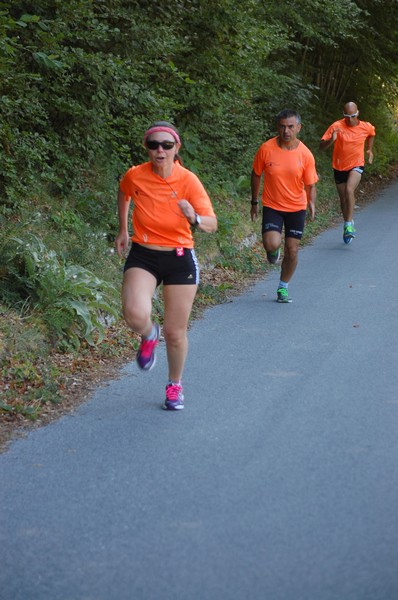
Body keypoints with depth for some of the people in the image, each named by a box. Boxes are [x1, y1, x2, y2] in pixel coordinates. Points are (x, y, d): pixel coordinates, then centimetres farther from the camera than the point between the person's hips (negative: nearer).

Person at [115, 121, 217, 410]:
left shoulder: (188, 180, -15)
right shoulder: (135, 176, -10)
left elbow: (212, 224, -21)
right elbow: (124, 194, 16)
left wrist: (195, 219, -42)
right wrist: (123, 230, 19)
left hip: (180, 259, -1)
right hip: (143, 256, 1)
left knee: (176, 332, 6)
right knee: (136, 315, -26)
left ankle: (175, 385, 33)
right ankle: (150, 335, 12)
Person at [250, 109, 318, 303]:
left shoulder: (305, 155, -11)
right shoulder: (266, 149, -12)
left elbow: (310, 185, -4)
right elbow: (256, 174, 3)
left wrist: (312, 203, -25)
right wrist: (254, 203, 8)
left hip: (296, 208, 1)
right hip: (272, 205, -1)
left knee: (292, 250, 4)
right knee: (272, 244, -22)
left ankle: (283, 288, 25)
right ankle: (273, 251, 18)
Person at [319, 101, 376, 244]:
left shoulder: (366, 127, -8)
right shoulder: (336, 126, -15)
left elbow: (371, 134, 19)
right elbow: (321, 147, -17)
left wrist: (369, 149, 11)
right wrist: (332, 140, -36)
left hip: (356, 165, -1)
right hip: (339, 167, 1)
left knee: (349, 190, -27)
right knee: (343, 199, 12)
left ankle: (348, 225, -23)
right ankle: (348, 224, 35)